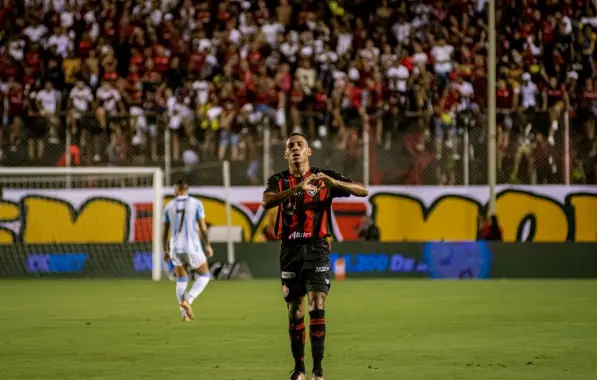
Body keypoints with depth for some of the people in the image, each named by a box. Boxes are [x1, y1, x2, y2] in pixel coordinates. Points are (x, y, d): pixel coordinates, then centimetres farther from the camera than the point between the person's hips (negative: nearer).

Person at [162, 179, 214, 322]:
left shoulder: (169, 206, 4)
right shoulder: (196, 204, -4)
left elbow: (164, 231, 7)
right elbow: (203, 227, -7)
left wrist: (165, 251, 17)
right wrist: (208, 246, 5)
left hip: (175, 248, 3)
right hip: (192, 247, -3)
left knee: (181, 281, 15)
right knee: (204, 276, 12)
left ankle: (184, 314, 6)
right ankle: (187, 301, -10)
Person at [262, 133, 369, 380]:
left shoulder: (323, 178, 3)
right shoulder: (279, 181, 5)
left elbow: (363, 191, -3)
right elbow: (266, 202, -18)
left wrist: (334, 183, -21)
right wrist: (297, 188, -31)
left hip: (316, 248, -2)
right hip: (290, 249, 2)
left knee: (317, 307, -14)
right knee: (295, 312, 6)